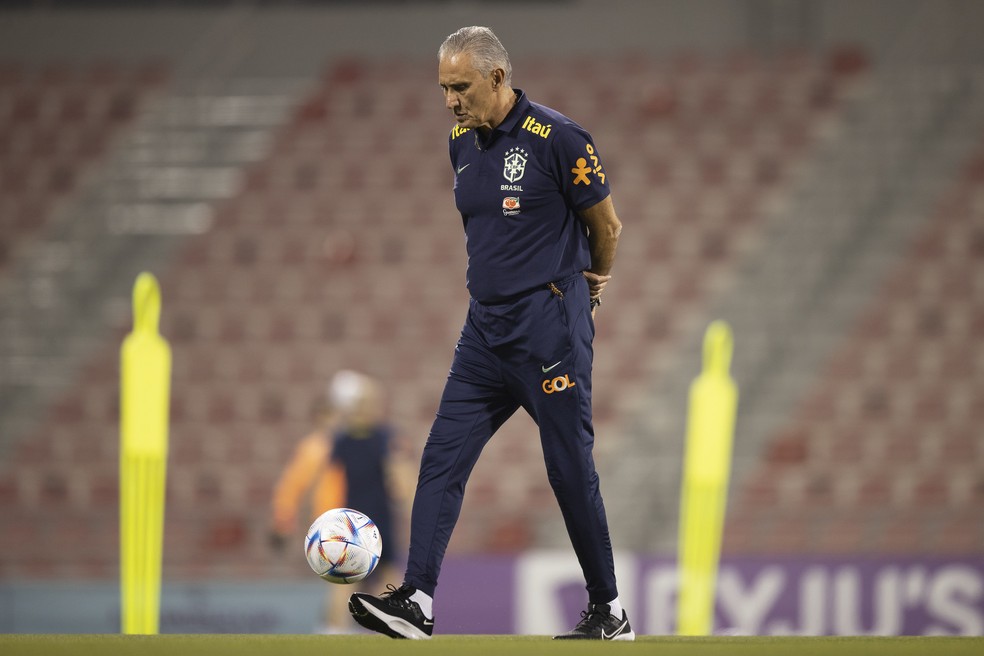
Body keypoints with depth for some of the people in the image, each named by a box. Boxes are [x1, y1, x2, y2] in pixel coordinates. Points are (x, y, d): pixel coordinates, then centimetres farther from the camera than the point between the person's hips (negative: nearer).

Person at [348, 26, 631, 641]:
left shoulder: (558, 139, -13)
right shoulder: (462, 142, 9)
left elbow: (606, 226, -2)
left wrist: (590, 285, 13)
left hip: (549, 330, -7)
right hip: (486, 328, 7)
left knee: (571, 470, -1)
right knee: (442, 457, -4)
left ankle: (610, 612, 11)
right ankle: (417, 601, -8)